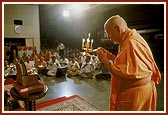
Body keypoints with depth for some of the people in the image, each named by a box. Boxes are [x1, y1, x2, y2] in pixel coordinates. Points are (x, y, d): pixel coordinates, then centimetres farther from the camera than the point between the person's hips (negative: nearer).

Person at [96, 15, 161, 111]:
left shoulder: (131, 43, -22)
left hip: (135, 93, -9)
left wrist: (105, 61, -20)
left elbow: (127, 72, -28)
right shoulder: (129, 40, 9)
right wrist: (109, 55, 4)